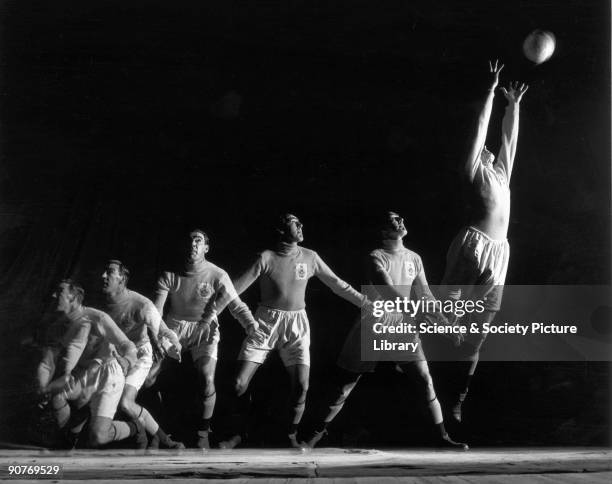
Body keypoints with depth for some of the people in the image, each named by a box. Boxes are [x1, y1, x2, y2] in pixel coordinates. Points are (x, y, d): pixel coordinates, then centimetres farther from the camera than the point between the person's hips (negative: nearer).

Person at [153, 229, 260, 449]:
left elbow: (237, 305, -14)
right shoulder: (170, 274, -9)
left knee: (207, 381, -18)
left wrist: (252, 324, -32)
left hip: (204, 329, -2)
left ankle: (203, 432, 4)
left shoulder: (217, 275, -13)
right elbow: (156, 308, -13)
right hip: (174, 328, 2)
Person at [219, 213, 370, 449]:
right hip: (266, 323, -2)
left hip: (296, 325, 2)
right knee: (240, 384, -6)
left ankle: (291, 436, 11)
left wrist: (367, 303, 11)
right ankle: (238, 434, 14)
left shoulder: (310, 257, 3)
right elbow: (237, 287, -8)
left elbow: (337, 284, 12)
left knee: (301, 385, -10)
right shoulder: (266, 258, -7)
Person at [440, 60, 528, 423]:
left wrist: (514, 104, 34)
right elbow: (482, 127, 5)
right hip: (474, 245, -6)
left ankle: (458, 400, 5)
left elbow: (509, 137, 31)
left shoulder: (500, 173, 24)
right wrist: (491, 90, 8)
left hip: (498, 253, 6)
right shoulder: (475, 171, 8)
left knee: (477, 332, 3)